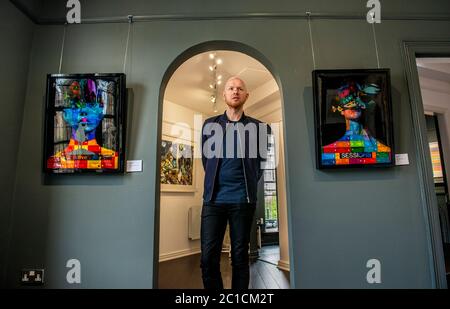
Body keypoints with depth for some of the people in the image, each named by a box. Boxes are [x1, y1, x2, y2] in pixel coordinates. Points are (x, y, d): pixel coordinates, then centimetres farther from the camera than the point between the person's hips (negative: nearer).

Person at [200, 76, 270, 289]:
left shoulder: (258, 127, 7)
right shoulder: (210, 125, 11)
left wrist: (249, 185, 9)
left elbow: (261, 160, 13)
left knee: (240, 258, 7)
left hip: (243, 200, -1)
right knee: (208, 258, 1)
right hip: (213, 198, 1)